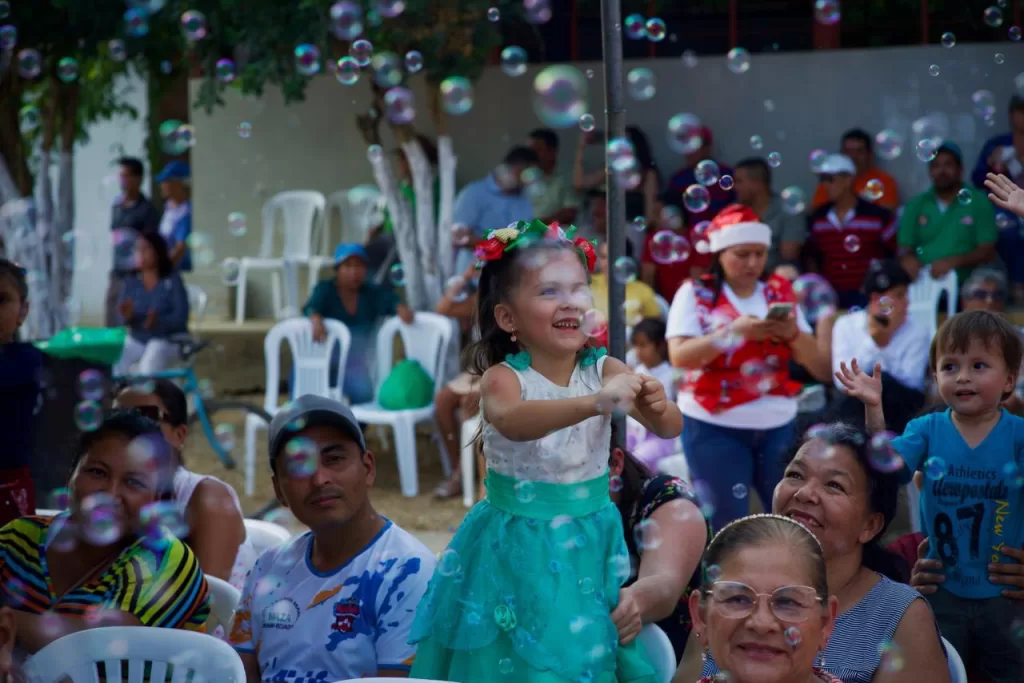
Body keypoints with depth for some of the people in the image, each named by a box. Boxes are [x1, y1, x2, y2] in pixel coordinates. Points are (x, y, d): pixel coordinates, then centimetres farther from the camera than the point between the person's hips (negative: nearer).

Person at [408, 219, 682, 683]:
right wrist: (595, 403, -50)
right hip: (518, 545, -3)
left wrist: (659, 407, -36)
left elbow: (670, 428, -12)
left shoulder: (603, 370, -5)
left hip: (590, 540, 3)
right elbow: (510, 421, -37)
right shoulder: (503, 378, -15)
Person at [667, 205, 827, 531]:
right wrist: (733, 331, -24)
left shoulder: (779, 292, 7)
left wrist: (793, 333, -14)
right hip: (715, 429, -3)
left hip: (777, 425, 3)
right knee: (728, 524, 0)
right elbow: (680, 356, -14)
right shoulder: (695, 293, -2)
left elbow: (814, 360, 7)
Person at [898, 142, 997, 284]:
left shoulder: (979, 202, 6)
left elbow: (987, 252, 0)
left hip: (963, 284, -2)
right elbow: (905, 250, 14)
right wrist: (908, 259, -10)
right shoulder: (915, 205, 16)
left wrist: (953, 262, -17)